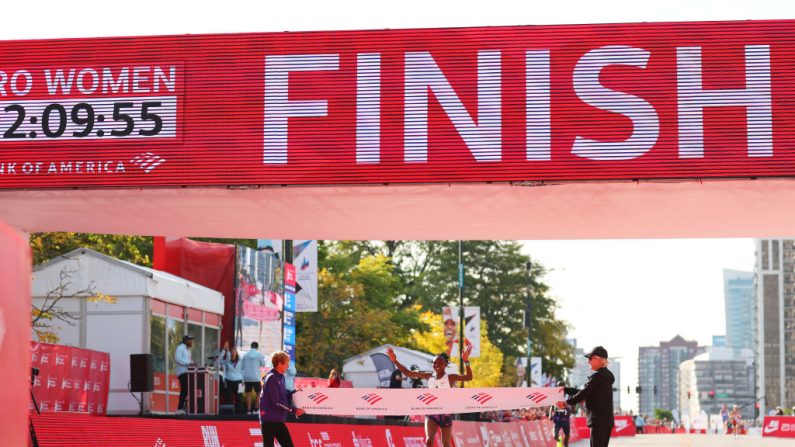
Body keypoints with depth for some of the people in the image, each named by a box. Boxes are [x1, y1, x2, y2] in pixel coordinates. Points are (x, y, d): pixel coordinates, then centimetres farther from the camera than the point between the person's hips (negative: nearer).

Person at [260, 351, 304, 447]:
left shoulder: (280, 377, 12)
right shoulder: (271, 378, -17)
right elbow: (277, 402, -20)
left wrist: (295, 392, 3)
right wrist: (294, 410, -16)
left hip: (278, 420, 9)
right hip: (269, 420, -9)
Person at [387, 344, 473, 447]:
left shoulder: (450, 378, -7)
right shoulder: (429, 377, 3)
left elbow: (468, 377, -23)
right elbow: (407, 373, 4)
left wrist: (466, 361, -36)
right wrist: (395, 361, -6)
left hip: (445, 414, -2)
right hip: (431, 413, 2)